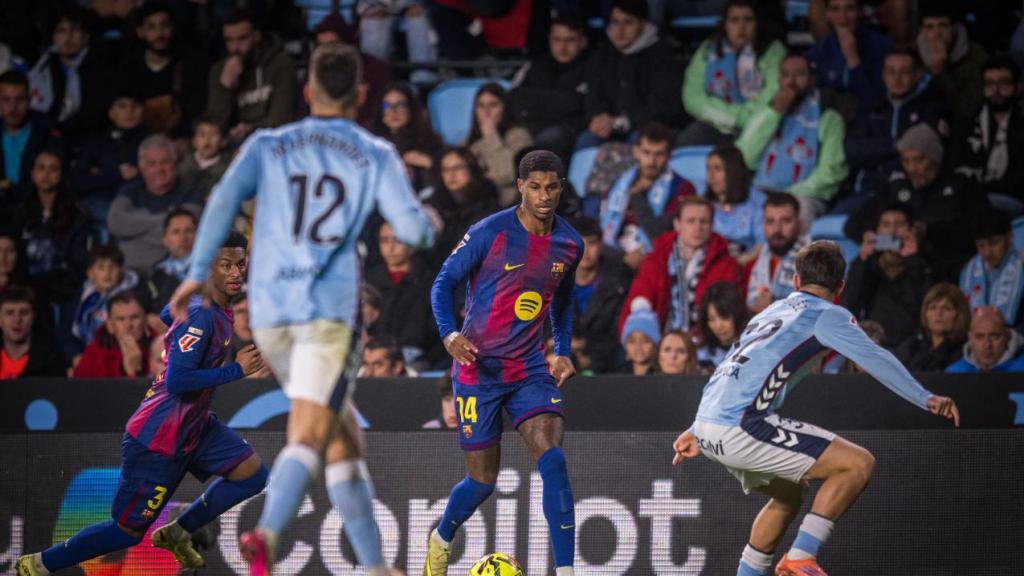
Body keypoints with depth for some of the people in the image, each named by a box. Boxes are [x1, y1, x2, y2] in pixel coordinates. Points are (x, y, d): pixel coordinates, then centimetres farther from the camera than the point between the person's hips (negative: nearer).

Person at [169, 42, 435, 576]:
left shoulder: (266, 146, 13)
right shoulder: (376, 155, 8)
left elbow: (224, 197, -3)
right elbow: (414, 229, 0)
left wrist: (197, 272, -6)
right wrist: (430, 225, 23)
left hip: (269, 308, 4)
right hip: (331, 305, -4)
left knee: (343, 437, 15)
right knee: (309, 435, -14)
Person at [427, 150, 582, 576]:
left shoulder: (570, 244, 3)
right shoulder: (490, 233, -12)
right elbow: (444, 283, -5)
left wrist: (563, 351, 8)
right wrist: (449, 334, -22)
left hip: (530, 368, 3)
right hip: (479, 367, -3)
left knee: (553, 462, -17)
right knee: (483, 480, 4)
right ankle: (441, 540, 36)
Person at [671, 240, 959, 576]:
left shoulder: (772, 312, 26)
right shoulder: (827, 315, 3)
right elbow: (876, 360, -10)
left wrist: (697, 432, 37)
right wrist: (927, 400, -12)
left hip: (708, 426, 9)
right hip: (741, 427, -9)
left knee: (788, 494, 29)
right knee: (858, 464, -8)